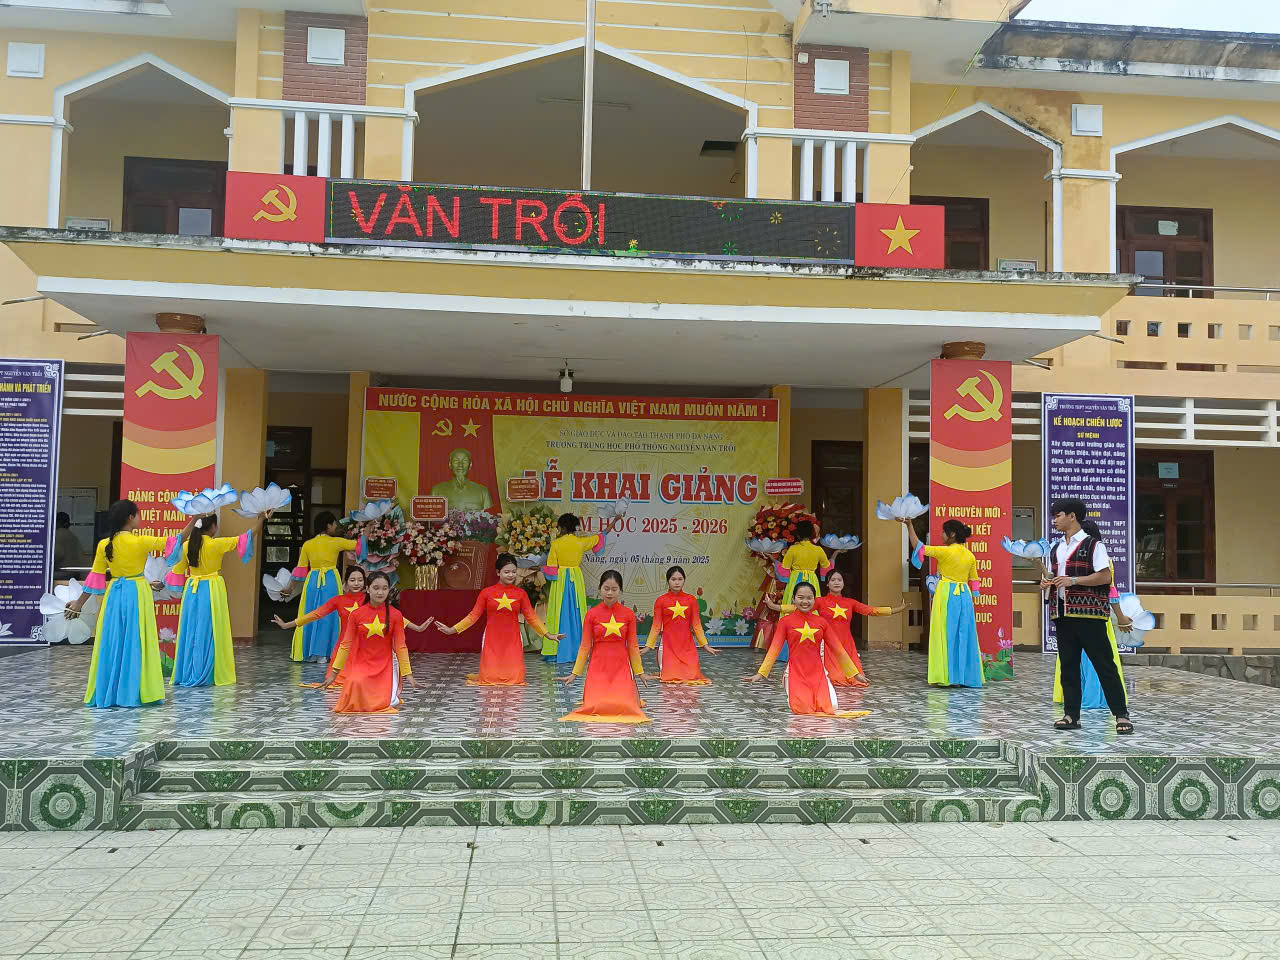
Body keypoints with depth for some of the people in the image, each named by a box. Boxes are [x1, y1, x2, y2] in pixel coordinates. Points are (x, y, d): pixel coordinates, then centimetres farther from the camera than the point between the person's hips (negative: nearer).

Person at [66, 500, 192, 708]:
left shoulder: (104, 544, 0)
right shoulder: (140, 541, -12)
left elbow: (95, 577, 3)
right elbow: (174, 542, -12)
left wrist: (79, 603, 12)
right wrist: (193, 520, -12)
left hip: (114, 595, 4)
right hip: (137, 594, -4)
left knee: (112, 644, 9)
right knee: (136, 644, 2)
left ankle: (106, 693, 15)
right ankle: (133, 693, 5)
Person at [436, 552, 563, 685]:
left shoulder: (521, 594, 2)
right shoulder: (487, 592, -1)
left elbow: (531, 617, 5)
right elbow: (473, 616, 2)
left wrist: (548, 635, 0)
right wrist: (452, 630, -5)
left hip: (513, 641, 1)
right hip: (491, 641, -1)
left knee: (515, 679, -9)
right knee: (490, 679, -7)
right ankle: (483, 675, 29)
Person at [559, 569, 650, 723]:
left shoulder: (628, 614, -1)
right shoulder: (592, 614, -3)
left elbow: (633, 645, 7)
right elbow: (585, 645, 2)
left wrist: (639, 672, 11)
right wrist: (575, 673, 2)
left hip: (621, 666, 0)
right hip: (598, 666, 0)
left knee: (624, 705, -16)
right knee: (594, 706, -15)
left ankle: (632, 691, 20)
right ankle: (590, 691, 21)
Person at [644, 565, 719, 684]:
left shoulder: (691, 600, 4)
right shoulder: (660, 601, 0)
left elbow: (696, 625, 7)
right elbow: (656, 626, 3)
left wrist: (705, 645, 4)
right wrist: (648, 647, -1)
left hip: (687, 644, 1)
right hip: (668, 645, -1)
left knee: (692, 676, -10)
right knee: (670, 677, -10)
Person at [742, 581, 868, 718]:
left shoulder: (821, 622, 6)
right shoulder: (786, 621, -1)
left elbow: (838, 649, 10)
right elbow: (774, 649, -3)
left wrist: (855, 673, 11)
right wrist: (760, 673, -12)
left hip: (817, 672, 3)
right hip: (795, 672, -3)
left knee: (831, 706, -17)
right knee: (802, 709, -24)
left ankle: (816, 694, 14)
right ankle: (792, 693, 9)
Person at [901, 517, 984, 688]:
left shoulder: (945, 551, -10)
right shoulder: (970, 556, 9)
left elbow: (918, 547, -10)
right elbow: (974, 582, 13)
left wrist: (909, 526, -5)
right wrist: (970, 601, 21)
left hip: (946, 596, -6)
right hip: (964, 597, 6)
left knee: (945, 636, -1)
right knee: (963, 637, 9)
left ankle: (946, 677, -2)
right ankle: (965, 677, 12)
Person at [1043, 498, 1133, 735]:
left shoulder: (1093, 544, -3)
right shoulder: (1055, 549, 18)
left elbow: (1105, 576, -11)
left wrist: (1073, 580, -18)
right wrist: (1046, 582, 4)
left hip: (1089, 613, -7)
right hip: (1062, 613, 7)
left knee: (1104, 664, -5)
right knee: (1067, 665, 7)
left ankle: (1121, 715, 0)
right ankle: (1071, 715, 12)